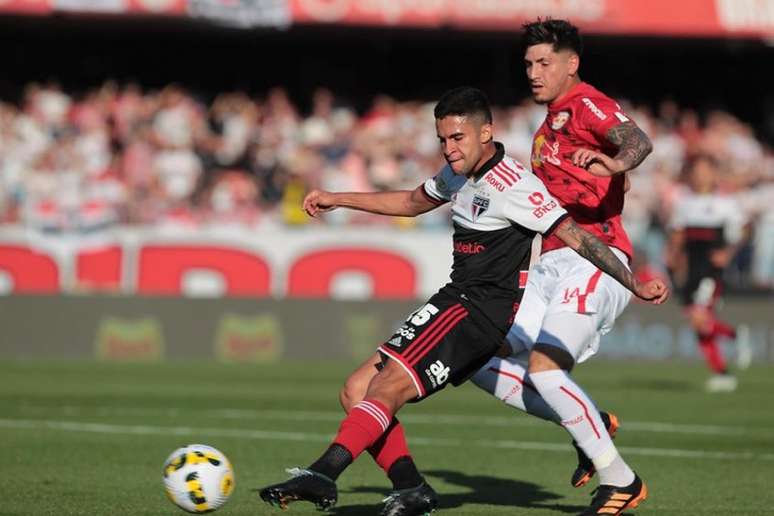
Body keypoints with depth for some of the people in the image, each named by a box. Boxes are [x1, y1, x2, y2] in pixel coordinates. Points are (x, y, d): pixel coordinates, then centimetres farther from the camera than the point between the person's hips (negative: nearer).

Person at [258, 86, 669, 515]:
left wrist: (635, 285, -22)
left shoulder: (512, 186, -15)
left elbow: (575, 236, -17)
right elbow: (413, 202, 32)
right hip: (455, 298, 10)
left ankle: (321, 476, -34)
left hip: (482, 310, -10)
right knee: (357, 393, 2)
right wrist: (338, 200, 33)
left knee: (389, 385, -25)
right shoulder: (458, 174, 12)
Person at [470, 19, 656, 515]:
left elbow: (638, 141, -28)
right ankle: (593, 423, 10)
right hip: (553, 264, 9)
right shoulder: (552, 123, 23)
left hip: (593, 260, -9)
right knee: (485, 364, 0)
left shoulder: (585, 104, -7)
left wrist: (616, 162, -49)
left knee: (543, 369, -23)